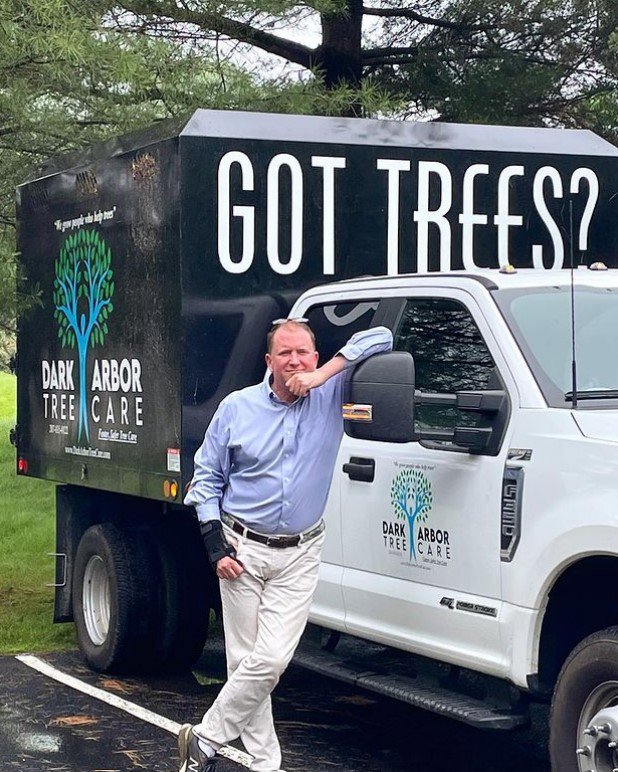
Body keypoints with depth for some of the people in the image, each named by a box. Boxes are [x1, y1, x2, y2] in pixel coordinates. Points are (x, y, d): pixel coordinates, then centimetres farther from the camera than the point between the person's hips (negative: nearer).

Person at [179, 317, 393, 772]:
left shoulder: (331, 393, 0)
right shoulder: (238, 407, 0)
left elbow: (380, 338, -4)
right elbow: (207, 477, 6)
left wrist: (321, 375, -15)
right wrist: (216, 546, -3)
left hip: (300, 555, 0)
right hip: (243, 549, 0)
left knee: (271, 659, -9)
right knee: (246, 657, 2)